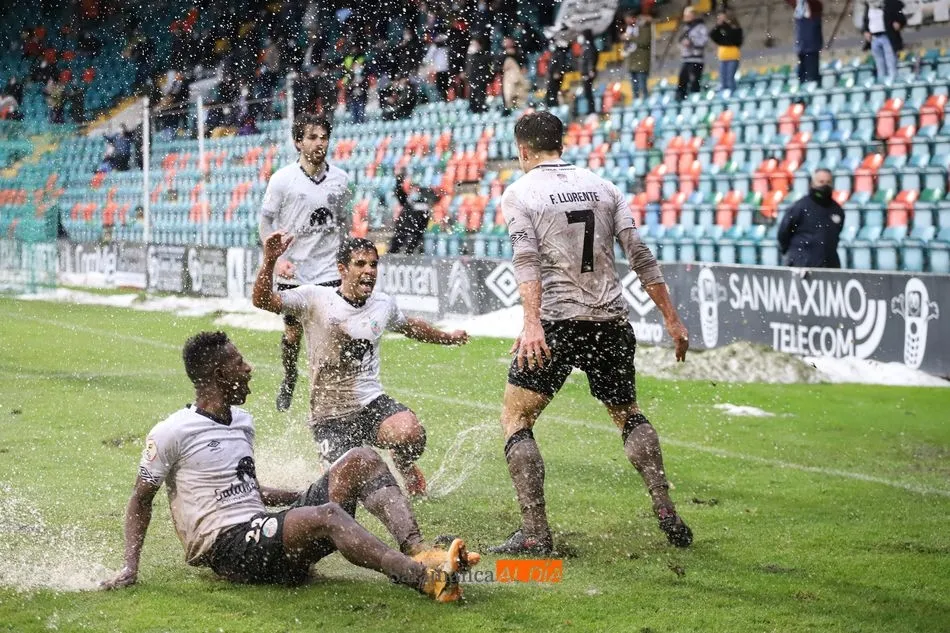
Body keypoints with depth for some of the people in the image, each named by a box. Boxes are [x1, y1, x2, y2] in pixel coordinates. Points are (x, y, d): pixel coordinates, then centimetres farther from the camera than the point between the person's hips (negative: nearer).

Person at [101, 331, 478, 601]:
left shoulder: (243, 422, 20)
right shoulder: (171, 434, -5)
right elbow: (141, 500, 2)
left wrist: (304, 497, 20)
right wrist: (130, 567, -7)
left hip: (262, 531, 8)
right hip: (224, 548, -8)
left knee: (361, 461, -6)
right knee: (327, 516, -34)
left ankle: (417, 552, -29)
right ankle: (426, 579, -48)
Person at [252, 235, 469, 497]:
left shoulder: (384, 304, 4)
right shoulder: (316, 299, -11)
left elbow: (409, 326, 28)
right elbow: (262, 300, -23)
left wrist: (447, 337, 40)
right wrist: (269, 261, -39)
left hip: (372, 403, 3)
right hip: (330, 415, -3)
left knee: (411, 434, -29)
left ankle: (406, 467, 11)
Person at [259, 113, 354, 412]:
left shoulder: (340, 178, 2)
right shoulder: (282, 179, -7)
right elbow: (266, 221, 0)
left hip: (329, 272, 1)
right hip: (293, 272, -1)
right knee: (293, 332, 10)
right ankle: (288, 379, 38)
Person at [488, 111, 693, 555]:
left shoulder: (519, 193, 1)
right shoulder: (603, 187, 13)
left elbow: (526, 260, -15)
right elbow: (640, 256, 8)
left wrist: (532, 323, -24)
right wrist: (671, 319, 10)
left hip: (556, 321, -5)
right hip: (612, 320, 5)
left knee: (515, 418, 6)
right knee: (627, 413, 23)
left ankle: (534, 533, -5)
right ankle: (667, 515, 11)